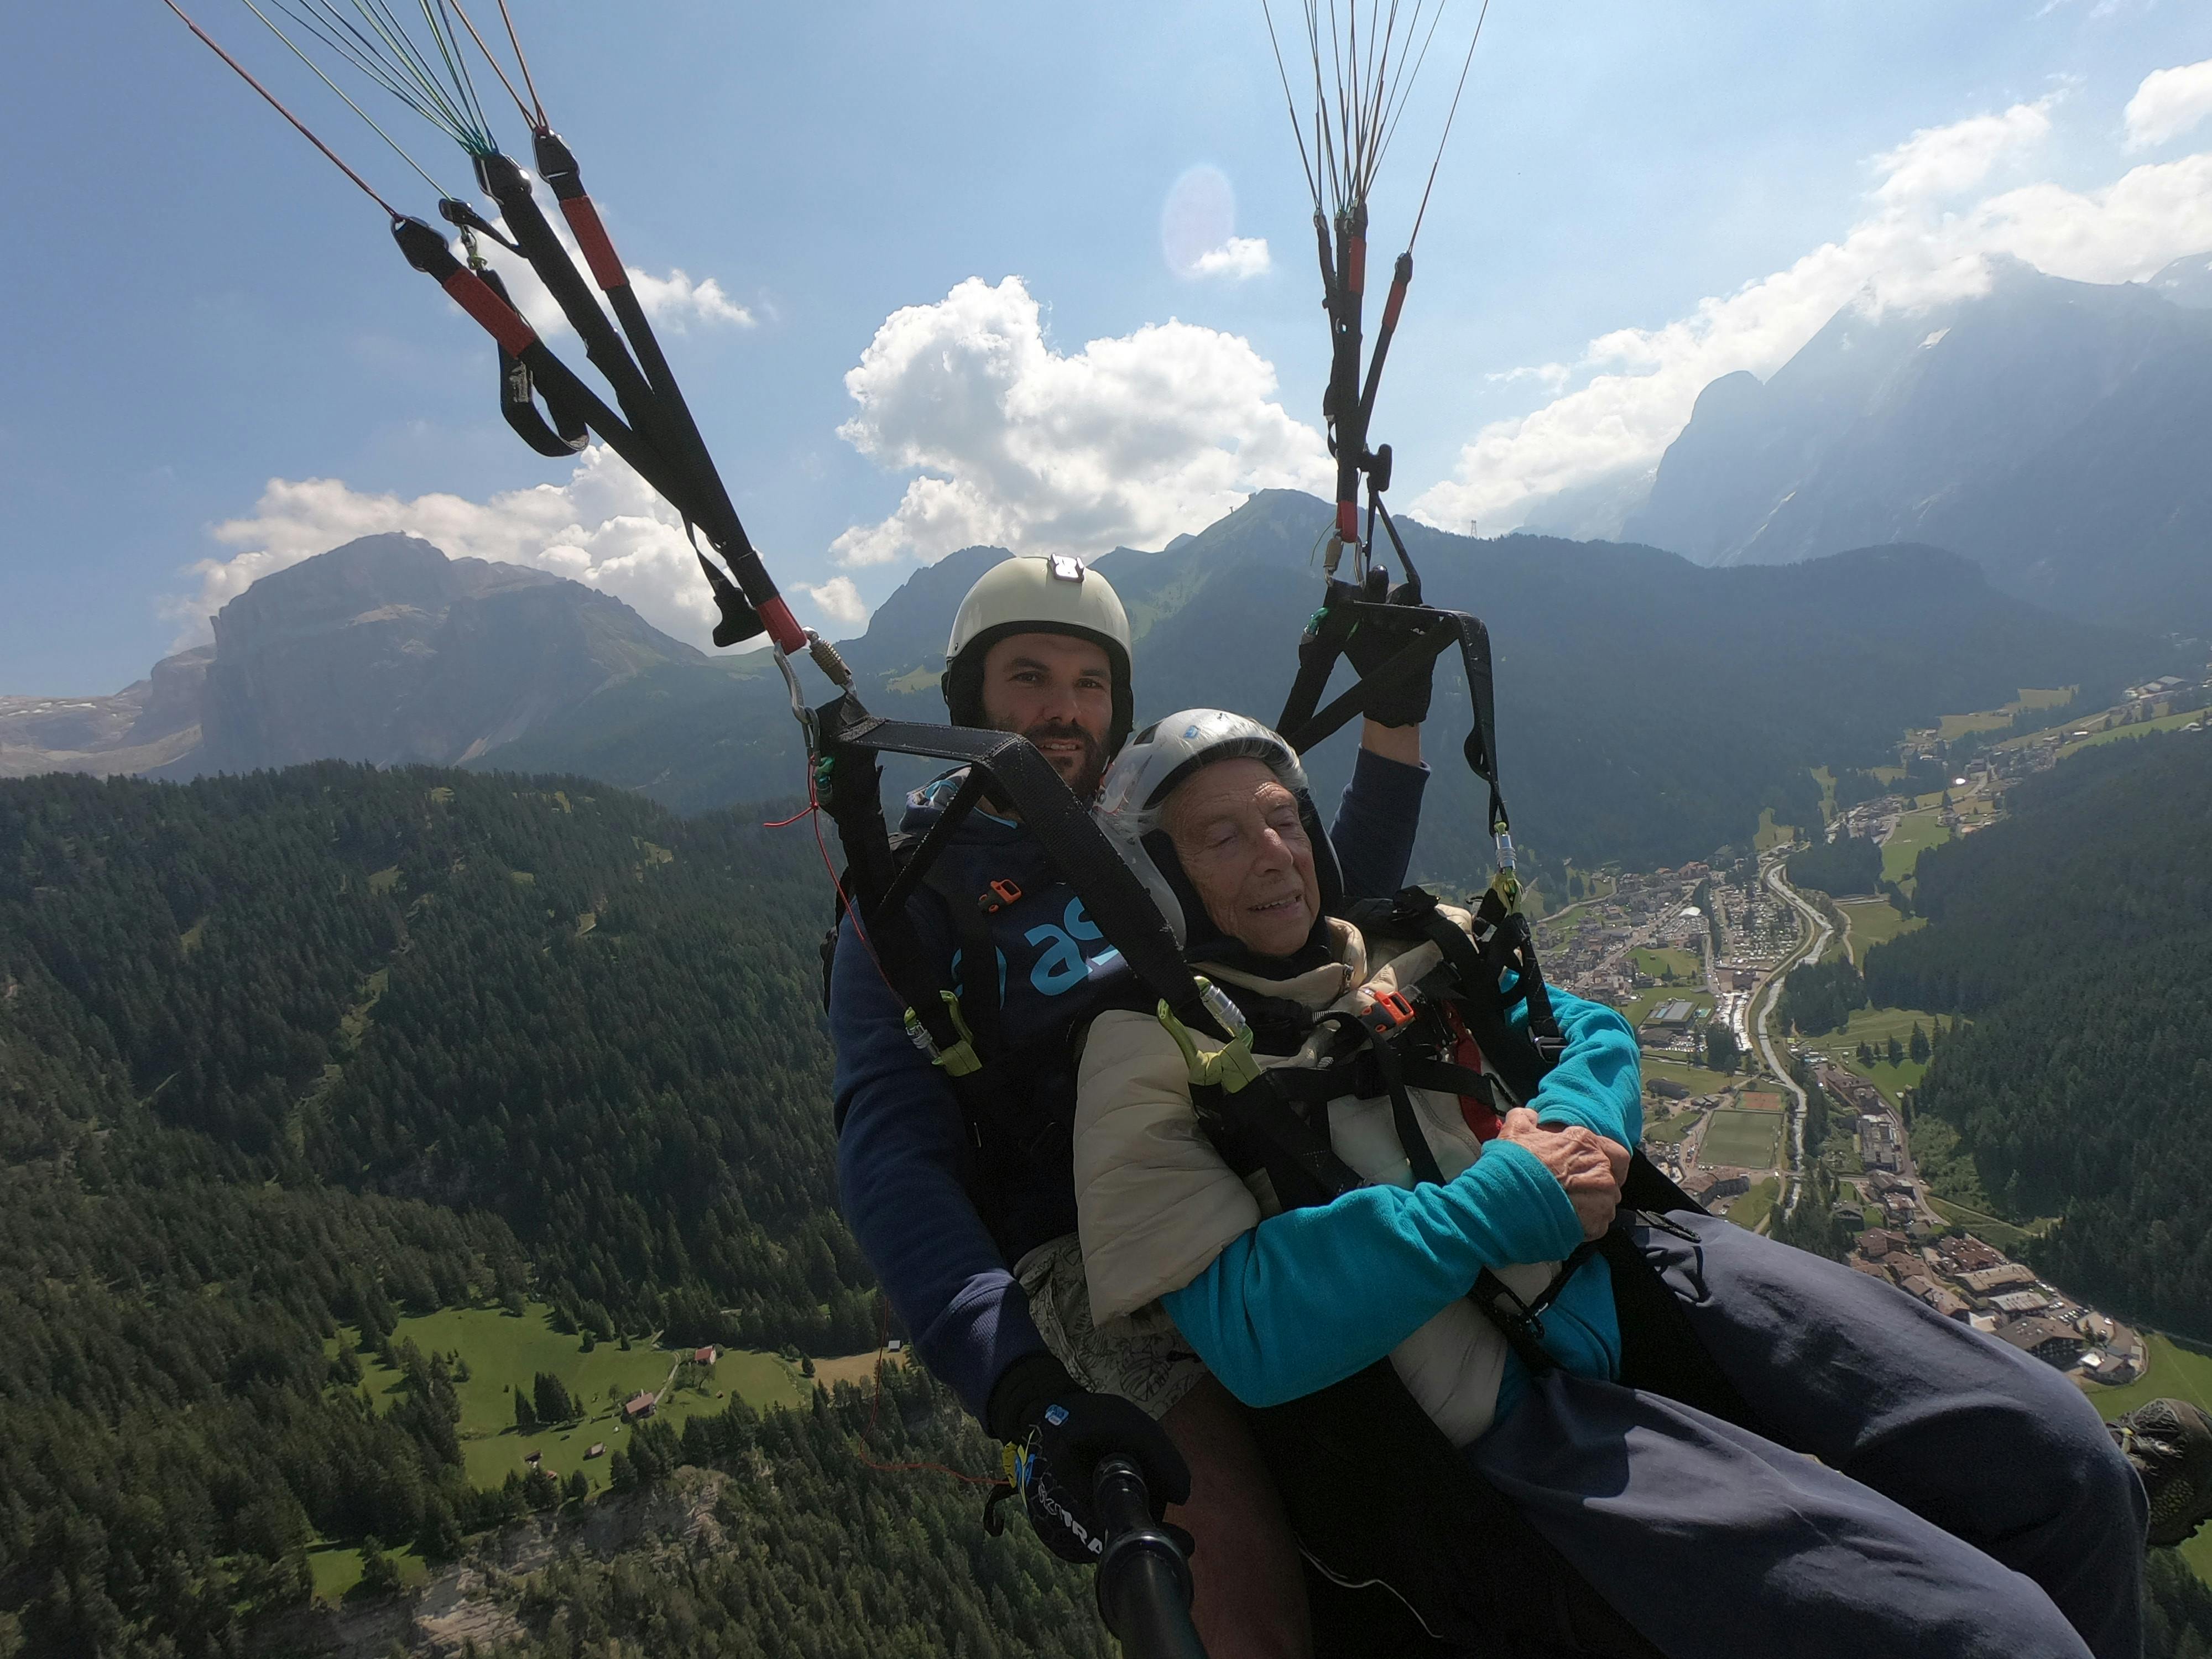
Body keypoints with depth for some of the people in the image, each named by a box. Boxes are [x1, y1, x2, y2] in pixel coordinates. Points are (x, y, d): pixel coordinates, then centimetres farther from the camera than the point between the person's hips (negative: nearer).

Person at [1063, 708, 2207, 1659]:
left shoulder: (1411, 948, 13)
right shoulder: (1153, 1052, -7)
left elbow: (1592, 1033, 17)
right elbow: (1250, 1329, -18)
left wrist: (1571, 1129, -7)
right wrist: (1505, 1202, -18)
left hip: (1644, 1264, 6)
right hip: (1525, 1403, -6)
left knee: (2062, 1457, -2)